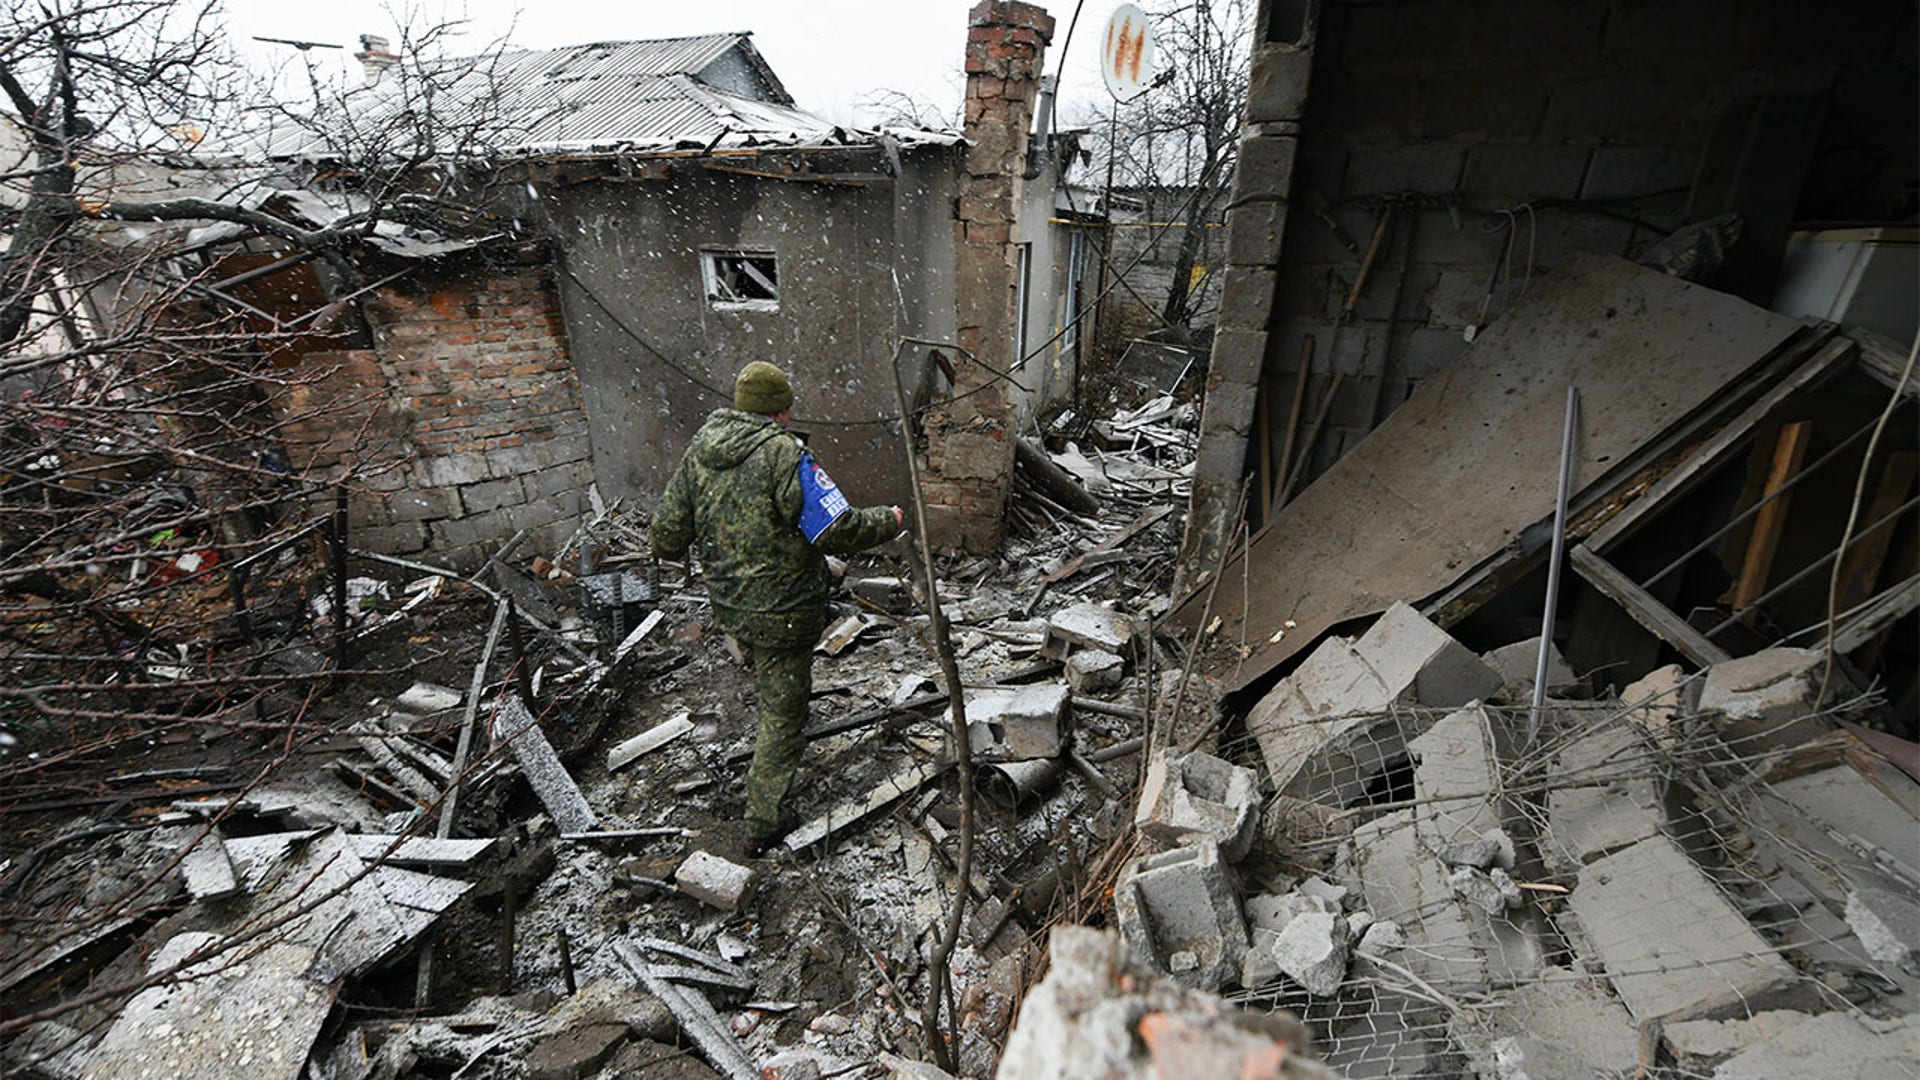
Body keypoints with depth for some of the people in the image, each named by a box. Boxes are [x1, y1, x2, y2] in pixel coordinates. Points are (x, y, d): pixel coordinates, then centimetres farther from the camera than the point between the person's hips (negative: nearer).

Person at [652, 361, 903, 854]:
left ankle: (771, 751, 57)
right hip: (781, 613, -7)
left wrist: (666, 548, 29)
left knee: (769, 689, 33)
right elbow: (837, 529, -24)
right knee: (783, 712, 9)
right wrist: (889, 520, -7)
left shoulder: (700, 449, 0)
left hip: (729, 605, 7)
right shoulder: (784, 454, -22)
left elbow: (668, 533, 6)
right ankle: (763, 823, 23)